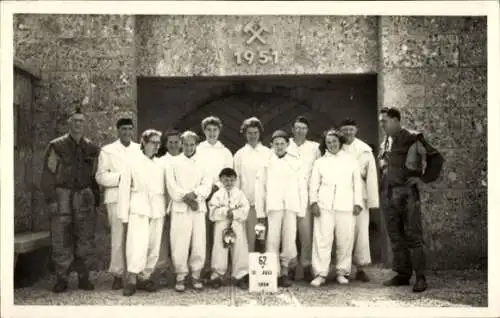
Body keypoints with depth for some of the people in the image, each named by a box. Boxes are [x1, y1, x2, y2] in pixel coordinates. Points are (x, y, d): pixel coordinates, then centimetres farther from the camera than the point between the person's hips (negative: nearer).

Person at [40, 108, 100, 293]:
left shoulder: (91, 148, 10)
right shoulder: (56, 146, 1)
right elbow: (48, 174, -1)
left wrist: (96, 200, 7)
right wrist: (51, 199, -8)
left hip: (85, 197, 2)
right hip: (62, 196, -2)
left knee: (85, 239, 3)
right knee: (61, 240, -1)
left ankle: (84, 278, 13)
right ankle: (61, 279, 8)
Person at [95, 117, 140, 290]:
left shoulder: (140, 150, 15)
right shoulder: (107, 150, 9)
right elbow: (100, 176, 1)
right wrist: (120, 178, -12)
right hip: (116, 198, -2)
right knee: (118, 237, -4)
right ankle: (117, 275, 5)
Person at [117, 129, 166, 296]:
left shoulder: (160, 164, 13)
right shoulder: (133, 161, 2)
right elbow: (124, 187, 0)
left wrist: (165, 208, 7)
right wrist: (124, 213, -4)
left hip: (157, 210, 4)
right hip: (139, 209, -4)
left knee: (154, 245, 4)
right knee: (138, 244, -14)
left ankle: (145, 277, 15)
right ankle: (132, 279, -6)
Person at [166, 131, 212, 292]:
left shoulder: (203, 162, 12)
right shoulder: (174, 162, 10)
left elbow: (207, 184, 3)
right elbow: (171, 185, 0)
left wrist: (194, 194, -13)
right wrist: (185, 197, -11)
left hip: (198, 207, 1)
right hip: (179, 208, -1)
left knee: (199, 244, -2)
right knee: (179, 244, -5)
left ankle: (196, 275, 12)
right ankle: (180, 276, 6)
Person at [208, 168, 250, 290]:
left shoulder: (240, 194, 7)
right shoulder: (217, 194, 5)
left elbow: (245, 209, -3)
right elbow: (213, 211, -6)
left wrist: (234, 213, -16)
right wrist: (225, 211, -17)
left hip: (237, 224, 1)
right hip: (221, 225, -1)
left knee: (240, 248, -1)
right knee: (220, 248, 1)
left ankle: (241, 276, 7)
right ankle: (217, 276, 11)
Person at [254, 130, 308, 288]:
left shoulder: (295, 162, 11)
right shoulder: (267, 162, 9)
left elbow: (302, 186, 10)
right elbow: (260, 187, 9)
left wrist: (302, 210, 4)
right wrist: (260, 211, 4)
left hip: (291, 206, 1)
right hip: (273, 206, 0)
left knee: (289, 241, -5)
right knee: (272, 241, -6)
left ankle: (284, 270, 10)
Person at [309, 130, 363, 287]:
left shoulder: (351, 160, 13)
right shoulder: (320, 162, 15)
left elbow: (357, 182, 11)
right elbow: (314, 184, 10)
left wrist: (358, 203, 3)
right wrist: (313, 202, -3)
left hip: (346, 206, 0)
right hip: (324, 206, 0)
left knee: (345, 240, 0)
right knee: (322, 239, -6)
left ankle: (342, 272, 12)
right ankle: (320, 274, -3)